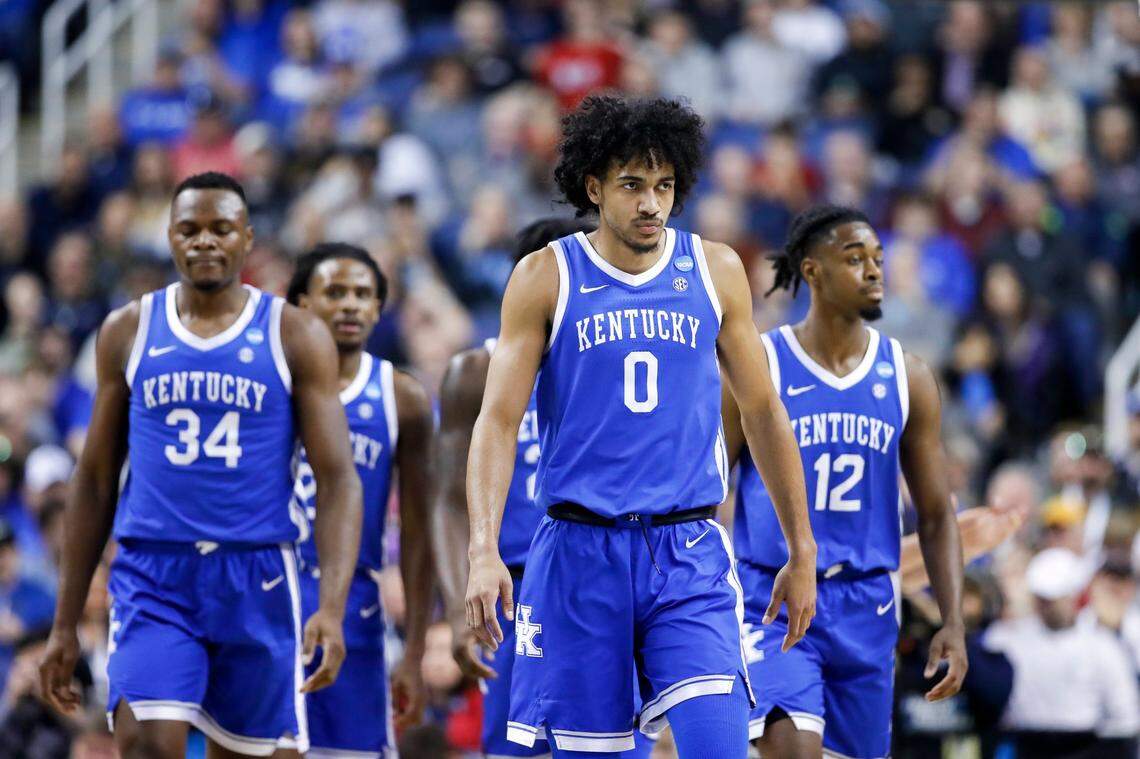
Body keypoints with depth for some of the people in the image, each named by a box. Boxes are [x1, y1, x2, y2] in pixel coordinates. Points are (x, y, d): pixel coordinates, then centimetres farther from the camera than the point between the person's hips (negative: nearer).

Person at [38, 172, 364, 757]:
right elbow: (95, 479, 13)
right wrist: (65, 623, 10)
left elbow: (337, 479, -2)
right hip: (153, 576, 0)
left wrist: (333, 606, -16)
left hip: (256, 579, 0)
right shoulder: (128, 331, 8)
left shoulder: (296, 337, 2)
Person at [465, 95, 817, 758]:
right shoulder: (546, 278, 1)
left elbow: (763, 413, 14)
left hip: (689, 557, 1)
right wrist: (484, 552, -16)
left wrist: (803, 552, 15)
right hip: (580, 554, -1)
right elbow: (499, 420, -3)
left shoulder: (715, 271, 7)